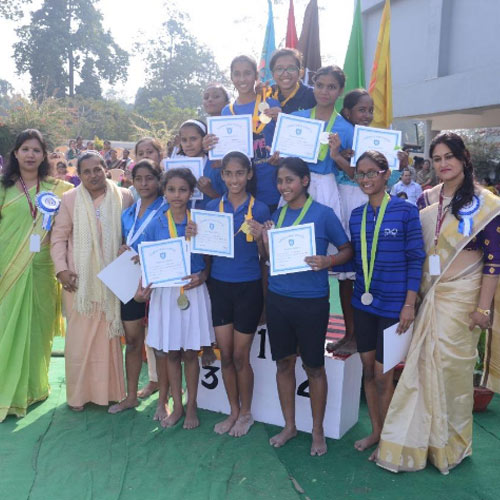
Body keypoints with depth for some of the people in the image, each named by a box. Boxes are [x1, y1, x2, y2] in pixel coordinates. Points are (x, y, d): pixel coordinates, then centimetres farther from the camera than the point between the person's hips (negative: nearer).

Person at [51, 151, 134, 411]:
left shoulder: (124, 197, 1)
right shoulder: (69, 199, 0)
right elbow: (59, 237, 2)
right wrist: (61, 269, -8)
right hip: (80, 280, 0)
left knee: (109, 335, 9)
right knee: (79, 337, 5)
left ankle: (109, 389, 23)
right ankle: (78, 393, 19)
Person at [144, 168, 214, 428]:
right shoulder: (156, 224, 1)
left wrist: (202, 275, -15)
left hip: (194, 291, -1)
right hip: (165, 292, 1)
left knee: (190, 352, 7)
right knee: (170, 353, 9)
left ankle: (191, 406, 23)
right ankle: (177, 405, 24)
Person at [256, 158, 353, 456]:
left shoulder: (323, 214, -6)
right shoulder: (277, 215, 8)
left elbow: (348, 250, -1)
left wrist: (328, 261, -20)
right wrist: (265, 243, -5)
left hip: (311, 301, -4)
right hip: (278, 297, 5)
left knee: (314, 366, 7)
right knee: (284, 363, 13)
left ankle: (318, 431, 26)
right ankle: (289, 426, 31)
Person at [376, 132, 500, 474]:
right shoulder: (426, 200, 6)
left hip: (462, 297, -4)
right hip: (428, 295, 4)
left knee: (452, 367, 4)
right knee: (424, 366, 7)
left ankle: (451, 444, 25)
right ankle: (423, 439, 23)